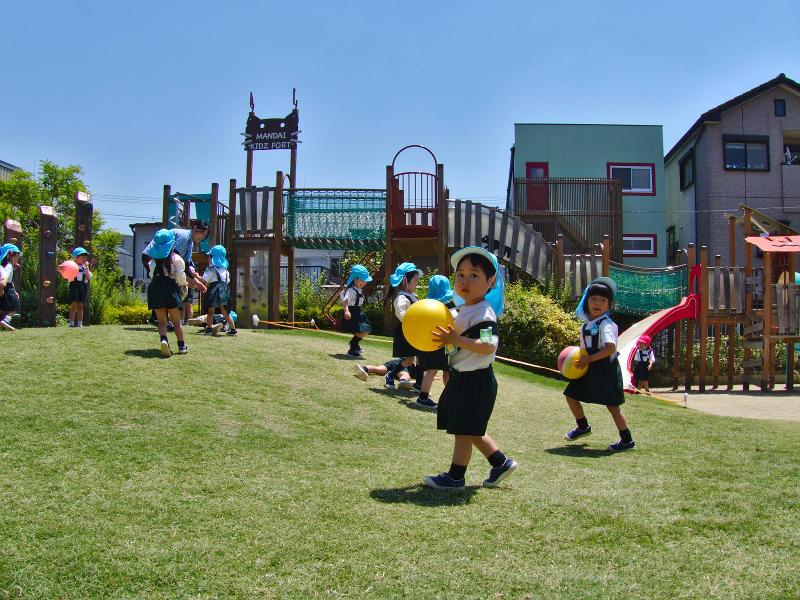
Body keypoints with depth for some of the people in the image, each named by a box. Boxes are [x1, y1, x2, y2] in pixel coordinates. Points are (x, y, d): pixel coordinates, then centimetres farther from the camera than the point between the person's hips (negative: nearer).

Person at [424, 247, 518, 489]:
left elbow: (488, 346, -30)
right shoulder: (465, 310, 11)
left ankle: (455, 477, 13)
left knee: (464, 430, 1)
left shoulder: (484, 313, -19)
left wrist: (456, 340, -31)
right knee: (470, 430, 18)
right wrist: (444, 337, 5)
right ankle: (501, 463, 30)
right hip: (462, 378, 10)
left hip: (475, 381, -10)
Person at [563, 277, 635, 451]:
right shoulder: (586, 323, 9)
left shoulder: (606, 324, -16)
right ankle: (583, 427, 31)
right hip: (590, 370, 8)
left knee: (612, 405, -3)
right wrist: (577, 358, 3)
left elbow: (610, 348, -27)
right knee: (571, 395, 11)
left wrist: (588, 359, -24)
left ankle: (627, 441, 8)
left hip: (606, 370, -8)